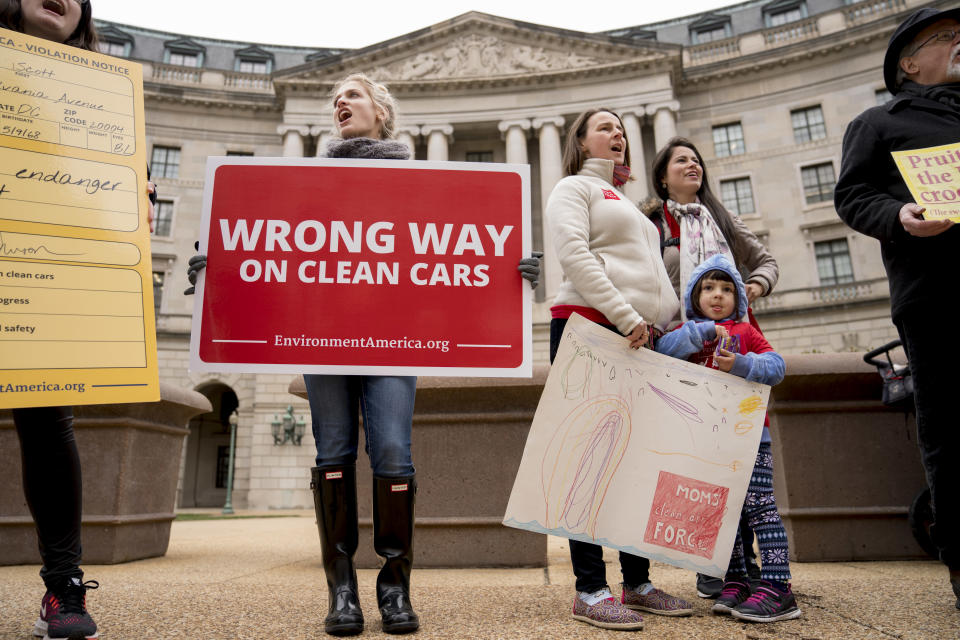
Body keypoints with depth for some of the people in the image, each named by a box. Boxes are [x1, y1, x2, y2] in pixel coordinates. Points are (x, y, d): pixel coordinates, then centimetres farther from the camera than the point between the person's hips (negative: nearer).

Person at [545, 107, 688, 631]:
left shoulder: (627, 204, 31)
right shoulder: (574, 187, 7)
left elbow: (652, 274, 29)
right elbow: (574, 256, -10)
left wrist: (675, 319, 13)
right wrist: (625, 316, -18)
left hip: (639, 340, 8)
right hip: (589, 329, -8)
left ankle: (637, 582, 14)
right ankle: (590, 591, -3)